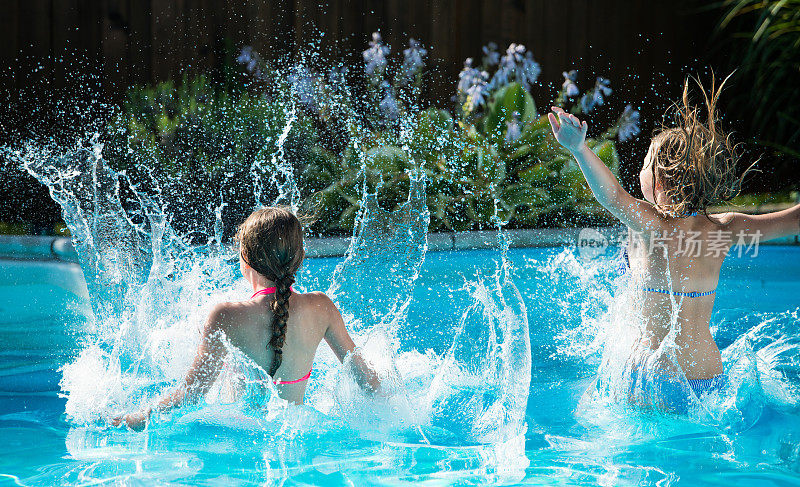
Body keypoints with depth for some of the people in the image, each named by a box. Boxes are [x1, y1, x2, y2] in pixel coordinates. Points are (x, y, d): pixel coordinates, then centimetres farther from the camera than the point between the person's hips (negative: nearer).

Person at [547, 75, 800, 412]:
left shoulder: (655, 226, -16)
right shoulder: (722, 229, -1)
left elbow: (615, 198, -36)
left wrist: (579, 150, -52)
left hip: (657, 380, -6)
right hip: (713, 381, 6)